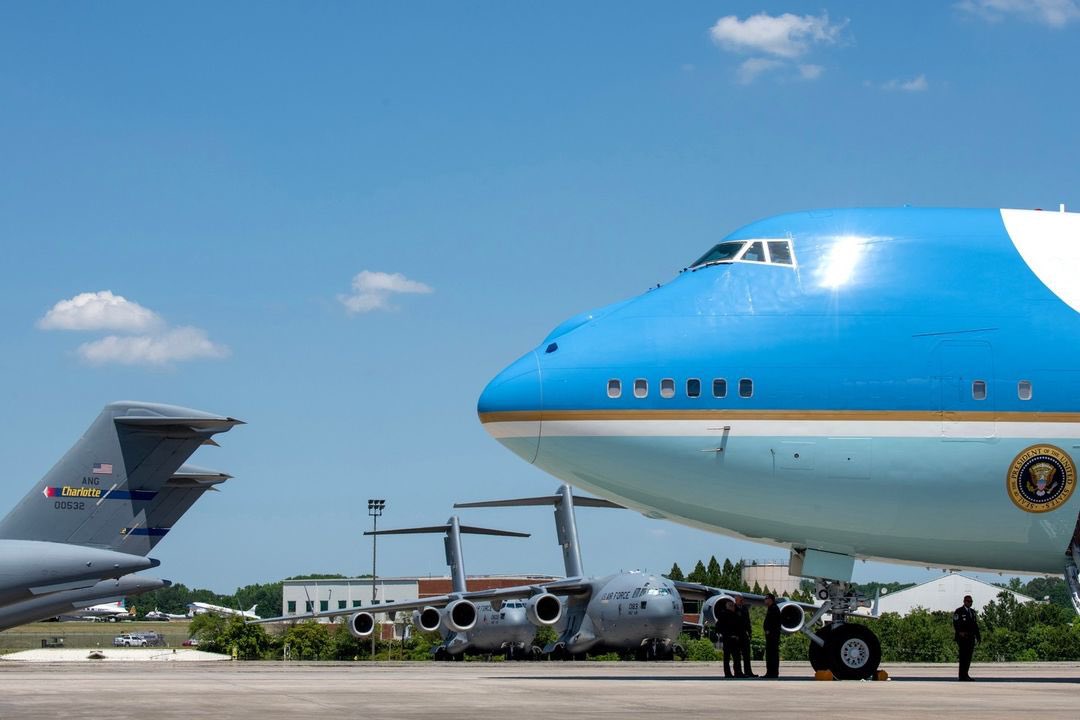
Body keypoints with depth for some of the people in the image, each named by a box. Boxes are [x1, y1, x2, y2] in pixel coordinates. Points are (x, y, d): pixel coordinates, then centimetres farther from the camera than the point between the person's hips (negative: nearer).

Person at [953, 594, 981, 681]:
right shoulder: (959, 611, -4)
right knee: (963, 656, -9)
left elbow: (975, 624, 19)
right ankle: (962, 676, -8)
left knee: (969, 657, 7)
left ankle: (965, 674, 12)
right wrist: (960, 632, -25)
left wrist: (978, 636, 11)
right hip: (963, 637, -7)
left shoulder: (972, 612, 18)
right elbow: (956, 624, -11)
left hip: (971, 637, 7)